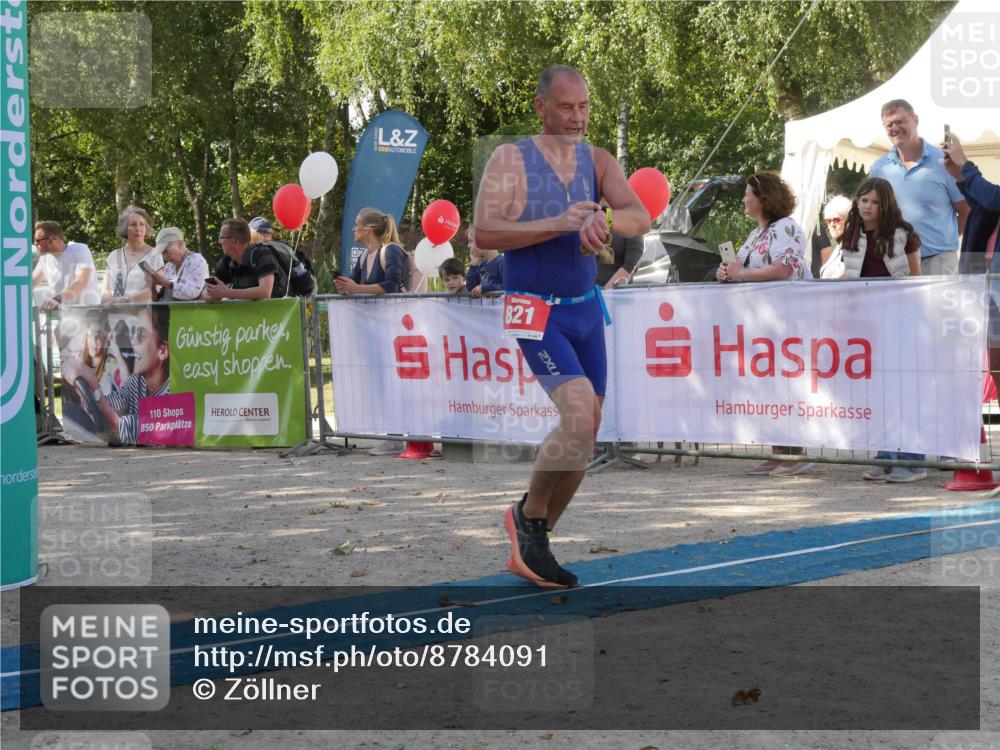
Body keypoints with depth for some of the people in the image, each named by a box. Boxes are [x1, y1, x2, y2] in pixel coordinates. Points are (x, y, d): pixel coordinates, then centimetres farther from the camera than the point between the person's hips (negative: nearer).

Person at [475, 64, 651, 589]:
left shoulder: (597, 161, 7)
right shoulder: (510, 159, -6)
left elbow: (641, 218, -6)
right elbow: (484, 233, -18)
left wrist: (605, 218, -28)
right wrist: (555, 225, -27)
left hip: (587, 310, 6)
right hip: (537, 312, -6)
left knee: (585, 438, 8)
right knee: (578, 419, -22)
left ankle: (529, 547, 22)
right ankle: (528, 516, 2)